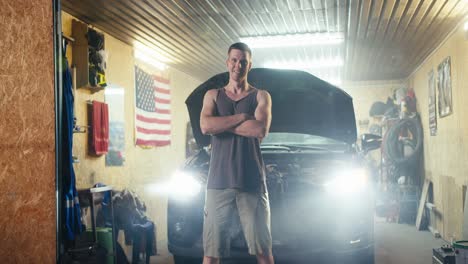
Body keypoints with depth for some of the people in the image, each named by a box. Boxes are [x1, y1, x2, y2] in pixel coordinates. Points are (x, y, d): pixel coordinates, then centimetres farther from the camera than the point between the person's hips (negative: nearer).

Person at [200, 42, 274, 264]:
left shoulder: (261, 96, 9)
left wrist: (221, 123, -4)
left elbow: (261, 130, -10)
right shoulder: (213, 95, 13)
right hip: (219, 182, 1)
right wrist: (243, 117, -7)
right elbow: (206, 126, -7)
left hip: (252, 182, -1)